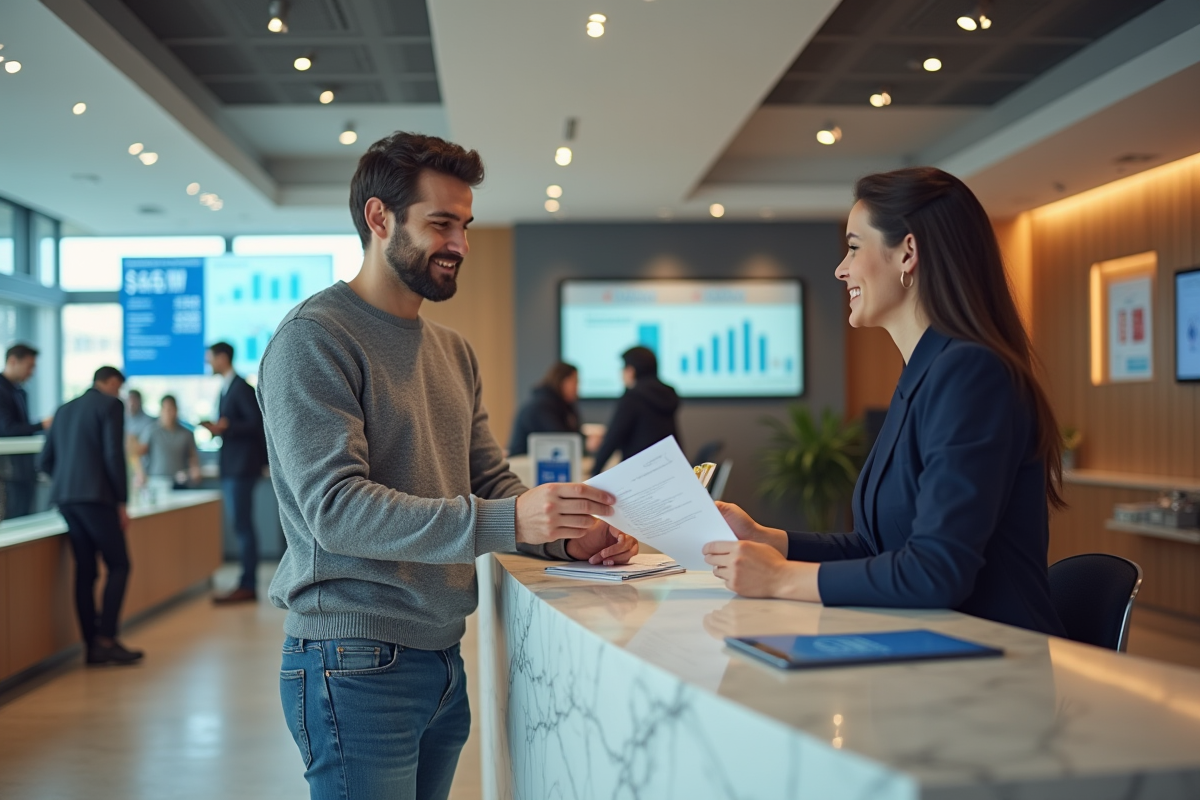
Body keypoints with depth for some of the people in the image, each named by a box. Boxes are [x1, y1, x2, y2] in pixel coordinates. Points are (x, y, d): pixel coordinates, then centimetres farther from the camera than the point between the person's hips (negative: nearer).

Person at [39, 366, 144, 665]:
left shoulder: (65, 409, 20)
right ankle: (106, 639, -10)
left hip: (65, 498, 7)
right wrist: (122, 503, -6)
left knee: (85, 571, 8)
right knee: (119, 566, -2)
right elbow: (114, 455, -11)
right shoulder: (111, 405, -2)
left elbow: (46, 460, 18)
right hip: (96, 496, -7)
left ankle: (92, 645, 8)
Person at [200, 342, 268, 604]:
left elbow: (256, 423, -17)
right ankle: (247, 585, 14)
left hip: (242, 467, -10)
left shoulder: (241, 387, -11)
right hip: (231, 467, 10)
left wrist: (225, 427, -21)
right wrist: (216, 428, 5)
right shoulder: (226, 388, 18)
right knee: (240, 526, 10)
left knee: (243, 526, -8)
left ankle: (247, 586, -6)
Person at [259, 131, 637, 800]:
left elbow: (492, 481, 13)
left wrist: (570, 533, -8)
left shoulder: (454, 351, 14)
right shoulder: (314, 338, -11)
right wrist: (504, 521, -30)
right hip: (355, 666, -7)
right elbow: (336, 508, -22)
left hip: (443, 659, 8)